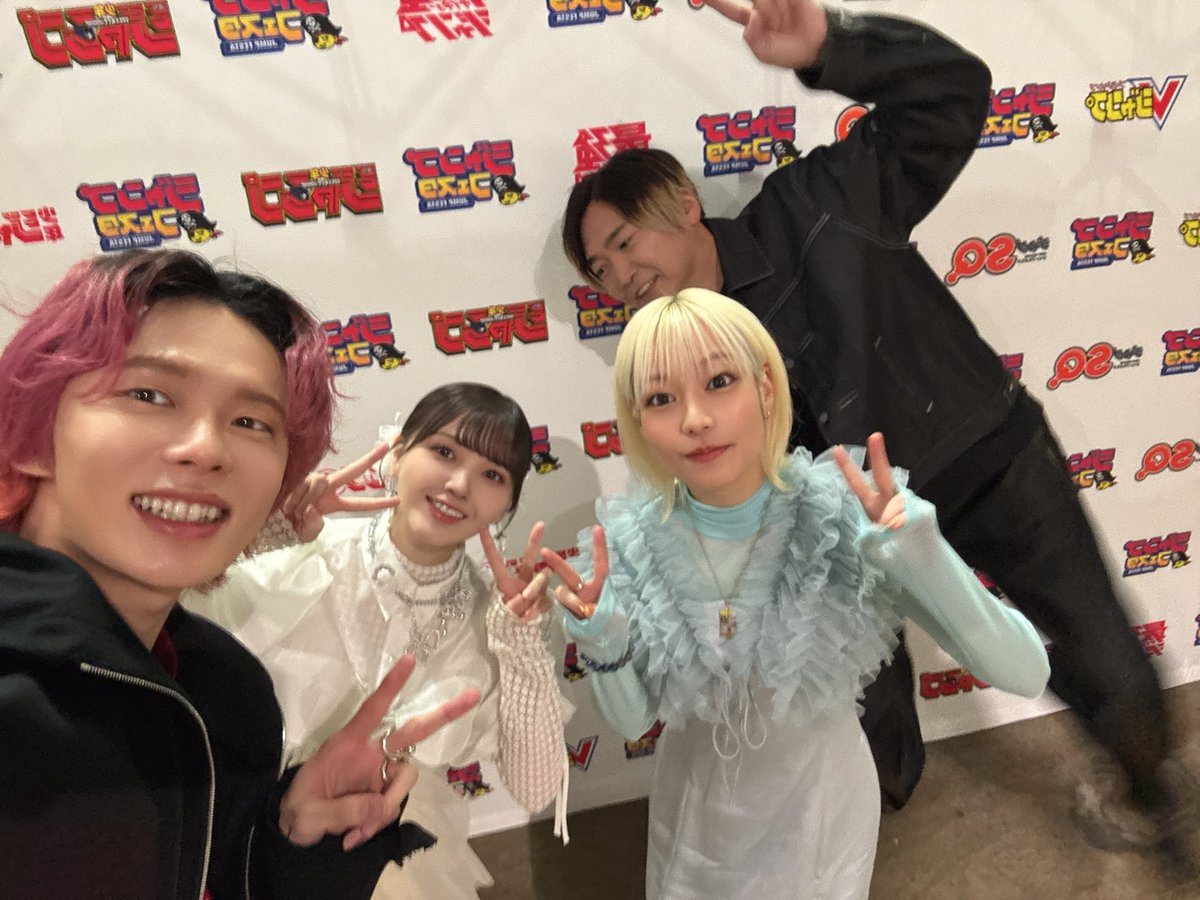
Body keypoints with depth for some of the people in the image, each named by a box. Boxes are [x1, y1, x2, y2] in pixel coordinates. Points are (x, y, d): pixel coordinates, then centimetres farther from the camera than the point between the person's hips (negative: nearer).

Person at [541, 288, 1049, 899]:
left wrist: (924, 561, -41)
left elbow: (1024, 674, -25)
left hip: (819, 803, -1)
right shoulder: (631, 544, -22)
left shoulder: (848, 520, -28)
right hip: (697, 805, 1)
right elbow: (632, 721, -9)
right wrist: (604, 647, -29)